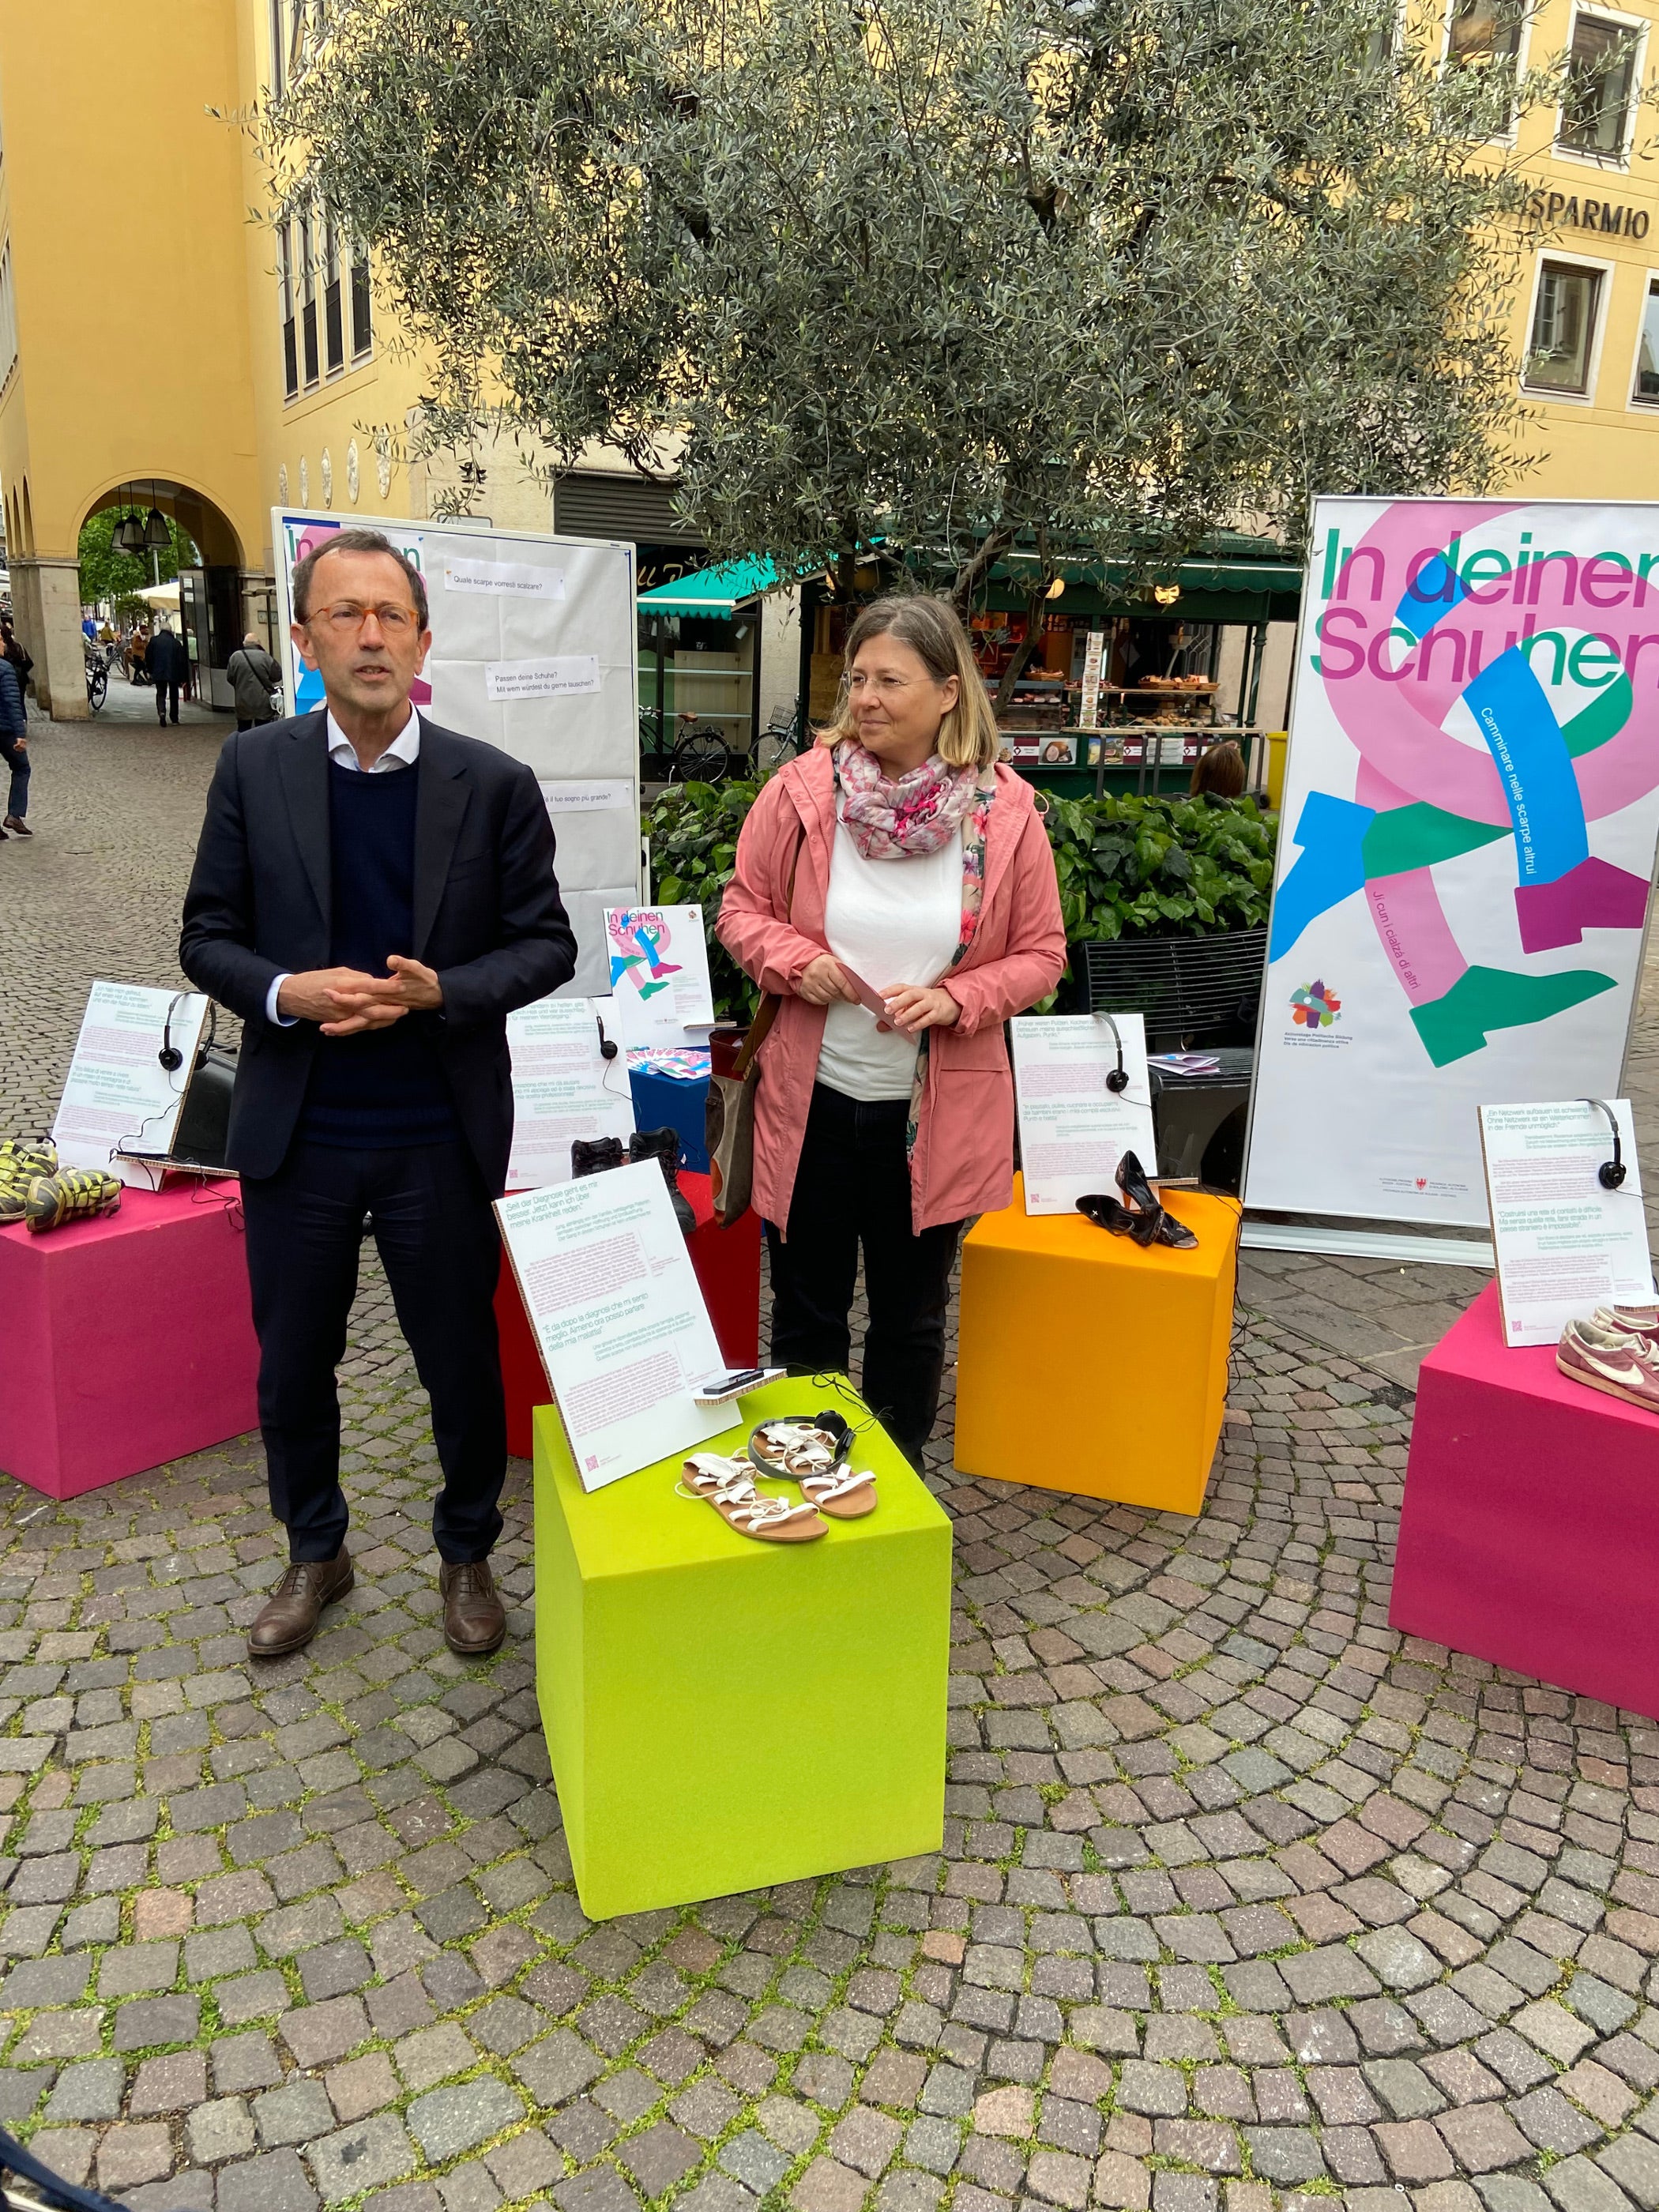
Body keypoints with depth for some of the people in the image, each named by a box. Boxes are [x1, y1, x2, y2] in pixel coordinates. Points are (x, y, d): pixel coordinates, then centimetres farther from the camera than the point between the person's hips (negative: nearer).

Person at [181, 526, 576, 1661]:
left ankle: (468, 1554, 37)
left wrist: (441, 991, -19)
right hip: (296, 1133, 2)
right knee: (292, 1367, 16)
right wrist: (288, 991, -18)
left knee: (464, 1363, 12)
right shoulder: (254, 769, -1)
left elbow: (545, 945, -2)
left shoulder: (495, 783, -5)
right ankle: (316, 1554, 41)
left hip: (440, 1139, -1)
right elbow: (209, 937, 2)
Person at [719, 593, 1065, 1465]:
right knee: (806, 1312, 16)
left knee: (911, 1314, 18)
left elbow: (1041, 957, -1)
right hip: (812, 1101, 1)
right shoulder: (800, 789, -6)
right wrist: (793, 960, -16)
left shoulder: (1006, 810, -7)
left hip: (937, 1114, 0)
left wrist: (955, 1000, -18)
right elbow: (742, 909, 4)